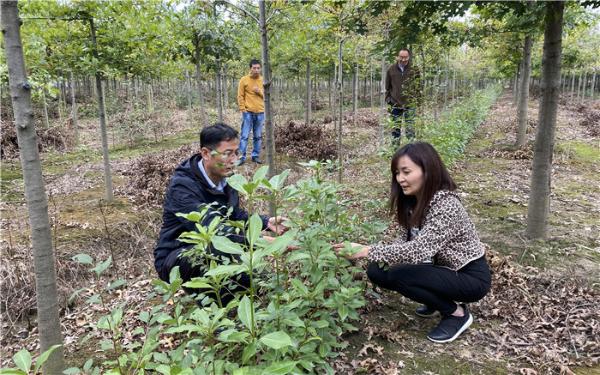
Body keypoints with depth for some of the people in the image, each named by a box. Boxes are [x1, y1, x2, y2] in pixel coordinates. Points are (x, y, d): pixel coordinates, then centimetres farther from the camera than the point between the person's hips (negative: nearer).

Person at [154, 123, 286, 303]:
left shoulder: (225, 177, -2)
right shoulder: (183, 186, -29)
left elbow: (236, 215, 7)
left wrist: (266, 222, -13)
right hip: (175, 259, -8)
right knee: (221, 247, -37)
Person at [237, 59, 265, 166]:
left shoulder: (263, 80, 8)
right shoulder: (244, 80, -2)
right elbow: (240, 96, -2)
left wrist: (260, 92, -8)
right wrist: (242, 109, -10)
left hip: (260, 112, 4)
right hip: (248, 112, -3)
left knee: (258, 136, 8)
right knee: (244, 136, -3)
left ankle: (255, 156, 17)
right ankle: (242, 157, 1)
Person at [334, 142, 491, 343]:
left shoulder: (447, 205, -29)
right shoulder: (411, 201, -3)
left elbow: (418, 250, -38)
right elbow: (405, 240, 1)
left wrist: (366, 251, -39)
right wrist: (382, 256, -20)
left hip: (471, 276, -8)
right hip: (443, 268, 8)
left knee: (398, 276, -27)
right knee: (377, 271, -8)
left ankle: (457, 313, -4)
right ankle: (440, 298, 11)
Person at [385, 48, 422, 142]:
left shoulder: (414, 69, -1)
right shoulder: (391, 69, 2)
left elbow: (418, 86, 5)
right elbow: (387, 87, 8)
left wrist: (417, 101, 0)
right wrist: (388, 100, 4)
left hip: (410, 104, -1)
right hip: (395, 104, 1)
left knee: (410, 128, 0)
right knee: (396, 128, 7)